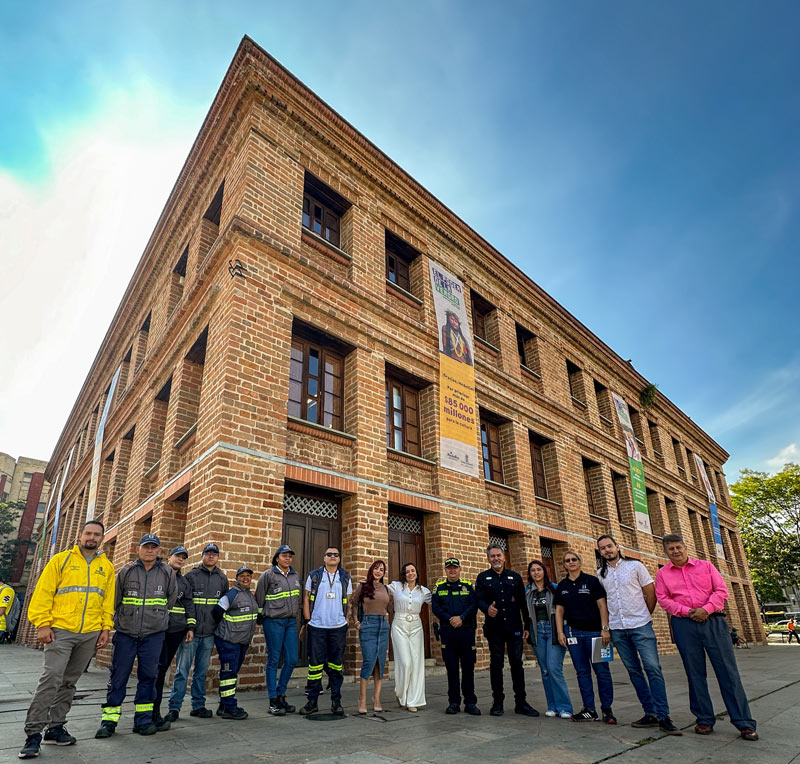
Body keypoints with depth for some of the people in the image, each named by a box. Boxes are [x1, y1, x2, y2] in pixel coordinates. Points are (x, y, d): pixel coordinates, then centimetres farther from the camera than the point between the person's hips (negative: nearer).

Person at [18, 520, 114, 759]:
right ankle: (33, 732, 1)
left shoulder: (107, 566, 9)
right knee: (51, 678, -10)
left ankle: (56, 727, 22)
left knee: (69, 682, 11)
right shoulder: (61, 559, 1)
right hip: (60, 631, -3)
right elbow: (43, 593, -2)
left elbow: (108, 599, 10)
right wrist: (43, 624, -9)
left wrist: (106, 628, 4)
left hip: (90, 634, 3)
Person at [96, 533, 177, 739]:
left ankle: (143, 719, 17)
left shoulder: (168, 573, 1)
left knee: (148, 676, 6)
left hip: (153, 635, 1)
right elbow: (115, 600, 10)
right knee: (118, 676, 4)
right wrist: (121, 621, 12)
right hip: (126, 633, 0)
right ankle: (109, 720, 15)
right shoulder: (126, 571, -1)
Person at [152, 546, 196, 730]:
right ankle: (154, 714, -6)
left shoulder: (184, 581, 19)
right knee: (159, 666, -11)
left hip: (177, 630, 5)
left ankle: (153, 707, 15)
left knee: (163, 668, 7)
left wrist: (191, 626, 12)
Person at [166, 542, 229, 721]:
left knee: (202, 671, 11)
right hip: (191, 631, -3)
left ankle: (198, 705, 20)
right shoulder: (191, 576, -1)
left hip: (209, 633, 3)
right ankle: (174, 707, 9)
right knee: (182, 670, -1)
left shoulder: (222, 579, 10)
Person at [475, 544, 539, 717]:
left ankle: (521, 703, 13)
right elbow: (479, 599, -5)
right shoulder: (483, 578, 5)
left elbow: (523, 603, 11)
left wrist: (526, 625, 7)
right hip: (494, 628, -1)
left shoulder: (515, 577, 10)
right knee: (496, 664, 4)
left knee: (517, 664, 4)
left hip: (514, 628, 1)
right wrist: (487, 608, -27)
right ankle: (497, 703, 15)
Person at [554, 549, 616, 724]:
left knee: (602, 670, -1)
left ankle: (607, 709, 12)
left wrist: (605, 628, -12)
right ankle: (589, 710, 16)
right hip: (573, 632, 3)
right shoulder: (562, 586, 8)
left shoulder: (591, 581, -2)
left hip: (594, 631, -3)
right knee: (582, 672, 7)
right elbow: (559, 610, 10)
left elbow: (602, 606, -5)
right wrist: (560, 632, 3)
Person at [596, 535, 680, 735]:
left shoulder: (635, 566, -1)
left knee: (653, 668, -9)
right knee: (634, 671, 7)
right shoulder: (601, 574, 8)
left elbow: (650, 593, 3)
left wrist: (645, 616, 6)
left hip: (640, 626, -3)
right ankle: (650, 714, 15)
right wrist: (606, 625, 11)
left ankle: (663, 717, -4)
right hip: (617, 629, 3)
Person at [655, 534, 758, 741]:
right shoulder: (662, 573, 8)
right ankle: (704, 719, 13)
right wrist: (686, 611, -12)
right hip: (684, 624, 0)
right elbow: (663, 599, 2)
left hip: (713, 621, 0)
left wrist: (706, 609, -13)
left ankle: (744, 723, 4)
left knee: (728, 670, -2)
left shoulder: (705, 566, 9)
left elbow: (721, 590, 2)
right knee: (695, 673, 4)